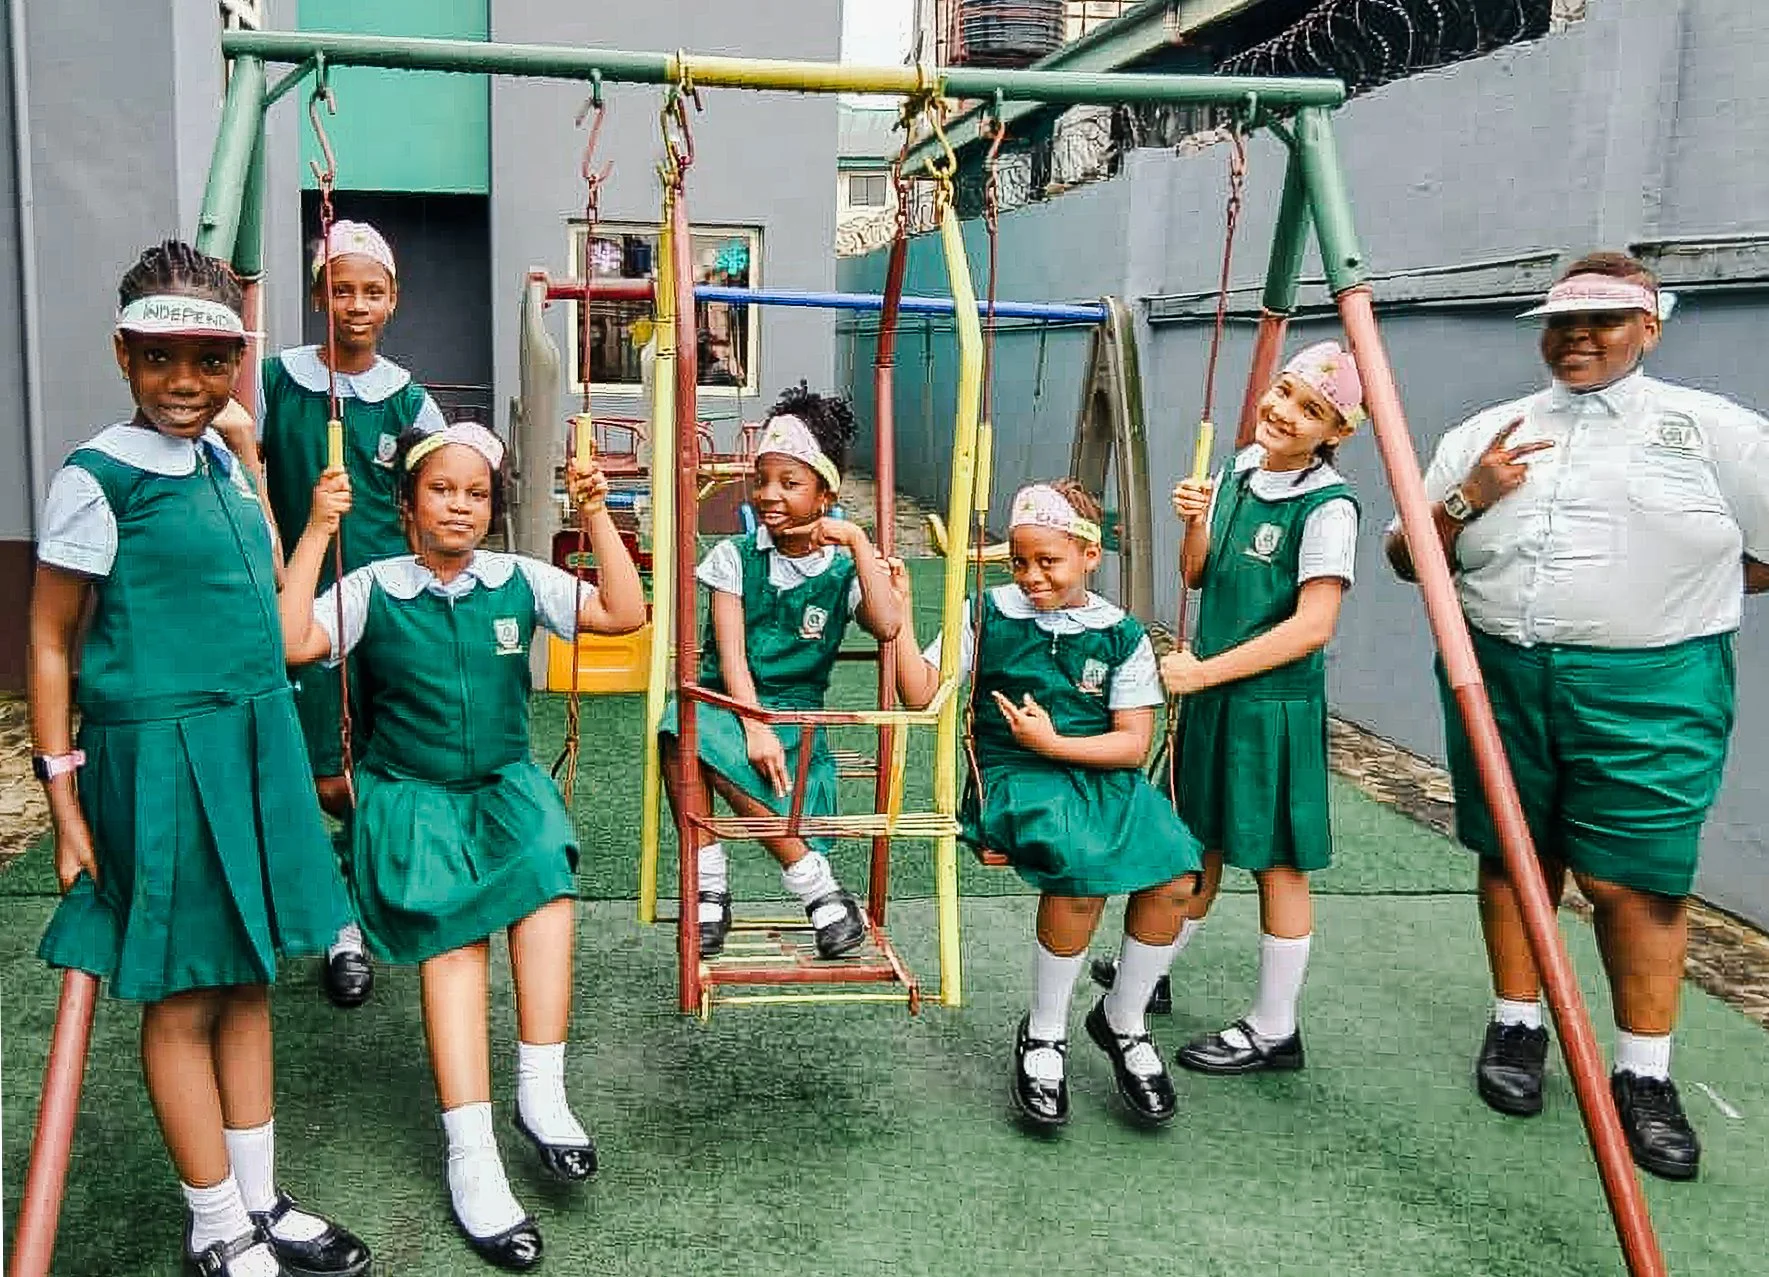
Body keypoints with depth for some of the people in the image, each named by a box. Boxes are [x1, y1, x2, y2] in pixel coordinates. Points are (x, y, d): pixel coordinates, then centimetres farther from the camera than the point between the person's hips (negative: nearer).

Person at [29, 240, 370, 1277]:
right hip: (161, 755, -7)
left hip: (255, 744, 7)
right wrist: (67, 808, -9)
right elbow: (51, 644, -8)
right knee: (183, 997, 5)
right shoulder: (98, 478, -11)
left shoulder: (223, 458, 10)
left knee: (248, 977, 14)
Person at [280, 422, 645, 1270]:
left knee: (548, 872, -30)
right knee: (452, 931, -24)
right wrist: (316, 531, -14)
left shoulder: (520, 581, 5)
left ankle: (541, 1095, -18)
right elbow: (290, 643, -14)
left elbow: (624, 615, -1)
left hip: (505, 783, 2)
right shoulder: (372, 589, 1)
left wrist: (596, 515, -6)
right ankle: (471, 1161, -22)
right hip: (409, 793, -2)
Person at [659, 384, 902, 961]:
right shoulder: (735, 556, 5)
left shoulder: (843, 569, 5)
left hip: (795, 712, -1)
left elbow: (886, 627, -15)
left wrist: (859, 542, -14)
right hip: (728, 702, 1)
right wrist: (754, 726, -19)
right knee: (679, 731, -34)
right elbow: (731, 652, -5)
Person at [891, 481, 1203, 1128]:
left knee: (1175, 879, -23)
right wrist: (900, 619, -10)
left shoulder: (1121, 634, 6)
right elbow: (922, 694, 1)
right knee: (1082, 873, -32)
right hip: (1012, 775, -2)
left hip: (1103, 775, 3)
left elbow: (1134, 742, 1)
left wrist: (1053, 742, -13)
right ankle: (1043, 1036, -6)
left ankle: (1122, 1021, 6)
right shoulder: (990, 615, 6)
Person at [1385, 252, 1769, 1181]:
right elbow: (1405, 557, 10)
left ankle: (1643, 1074, 15)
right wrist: (1466, 500, -7)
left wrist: (1675, 582, 1)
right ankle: (1517, 1027, 28)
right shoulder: (1485, 434, 13)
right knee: (1512, 858, 12)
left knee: (1634, 881, -1)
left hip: (1647, 692, -3)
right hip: (1499, 677, 3)